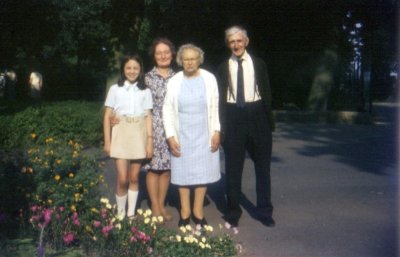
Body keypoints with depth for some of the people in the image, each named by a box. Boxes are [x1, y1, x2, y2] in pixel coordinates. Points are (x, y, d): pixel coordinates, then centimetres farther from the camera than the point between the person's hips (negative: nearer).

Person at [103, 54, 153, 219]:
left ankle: (131, 214, 18)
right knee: (122, 179, -5)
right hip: (121, 135, -1)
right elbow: (107, 116, 3)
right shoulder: (115, 89, 3)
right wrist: (107, 141, -2)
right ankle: (120, 214, 13)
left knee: (134, 178, 7)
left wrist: (150, 142, -1)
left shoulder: (145, 91, 6)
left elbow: (148, 117, 5)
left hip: (139, 135, 1)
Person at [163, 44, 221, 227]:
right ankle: (185, 212, 19)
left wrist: (216, 131, -4)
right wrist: (170, 136, -6)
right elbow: (168, 110, 0)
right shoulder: (174, 82, -2)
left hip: (204, 135, 0)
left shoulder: (209, 79, -2)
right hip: (182, 136, 0)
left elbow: (215, 107, 1)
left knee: (203, 171, 5)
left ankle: (198, 211, 19)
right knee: (183, 172, 6)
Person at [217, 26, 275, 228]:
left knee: (262, 166, 9)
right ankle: (233, 212, 22)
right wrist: (222, 126, -3)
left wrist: (269, 121, -1)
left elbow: (266, 94, 5)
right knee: (233, 168, 7)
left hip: (256, 115, 1)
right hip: (233, 117, 0)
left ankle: (264, 211, 23)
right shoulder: (223, 67, 4)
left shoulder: (258, 64, 5)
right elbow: (220, 98, 3)